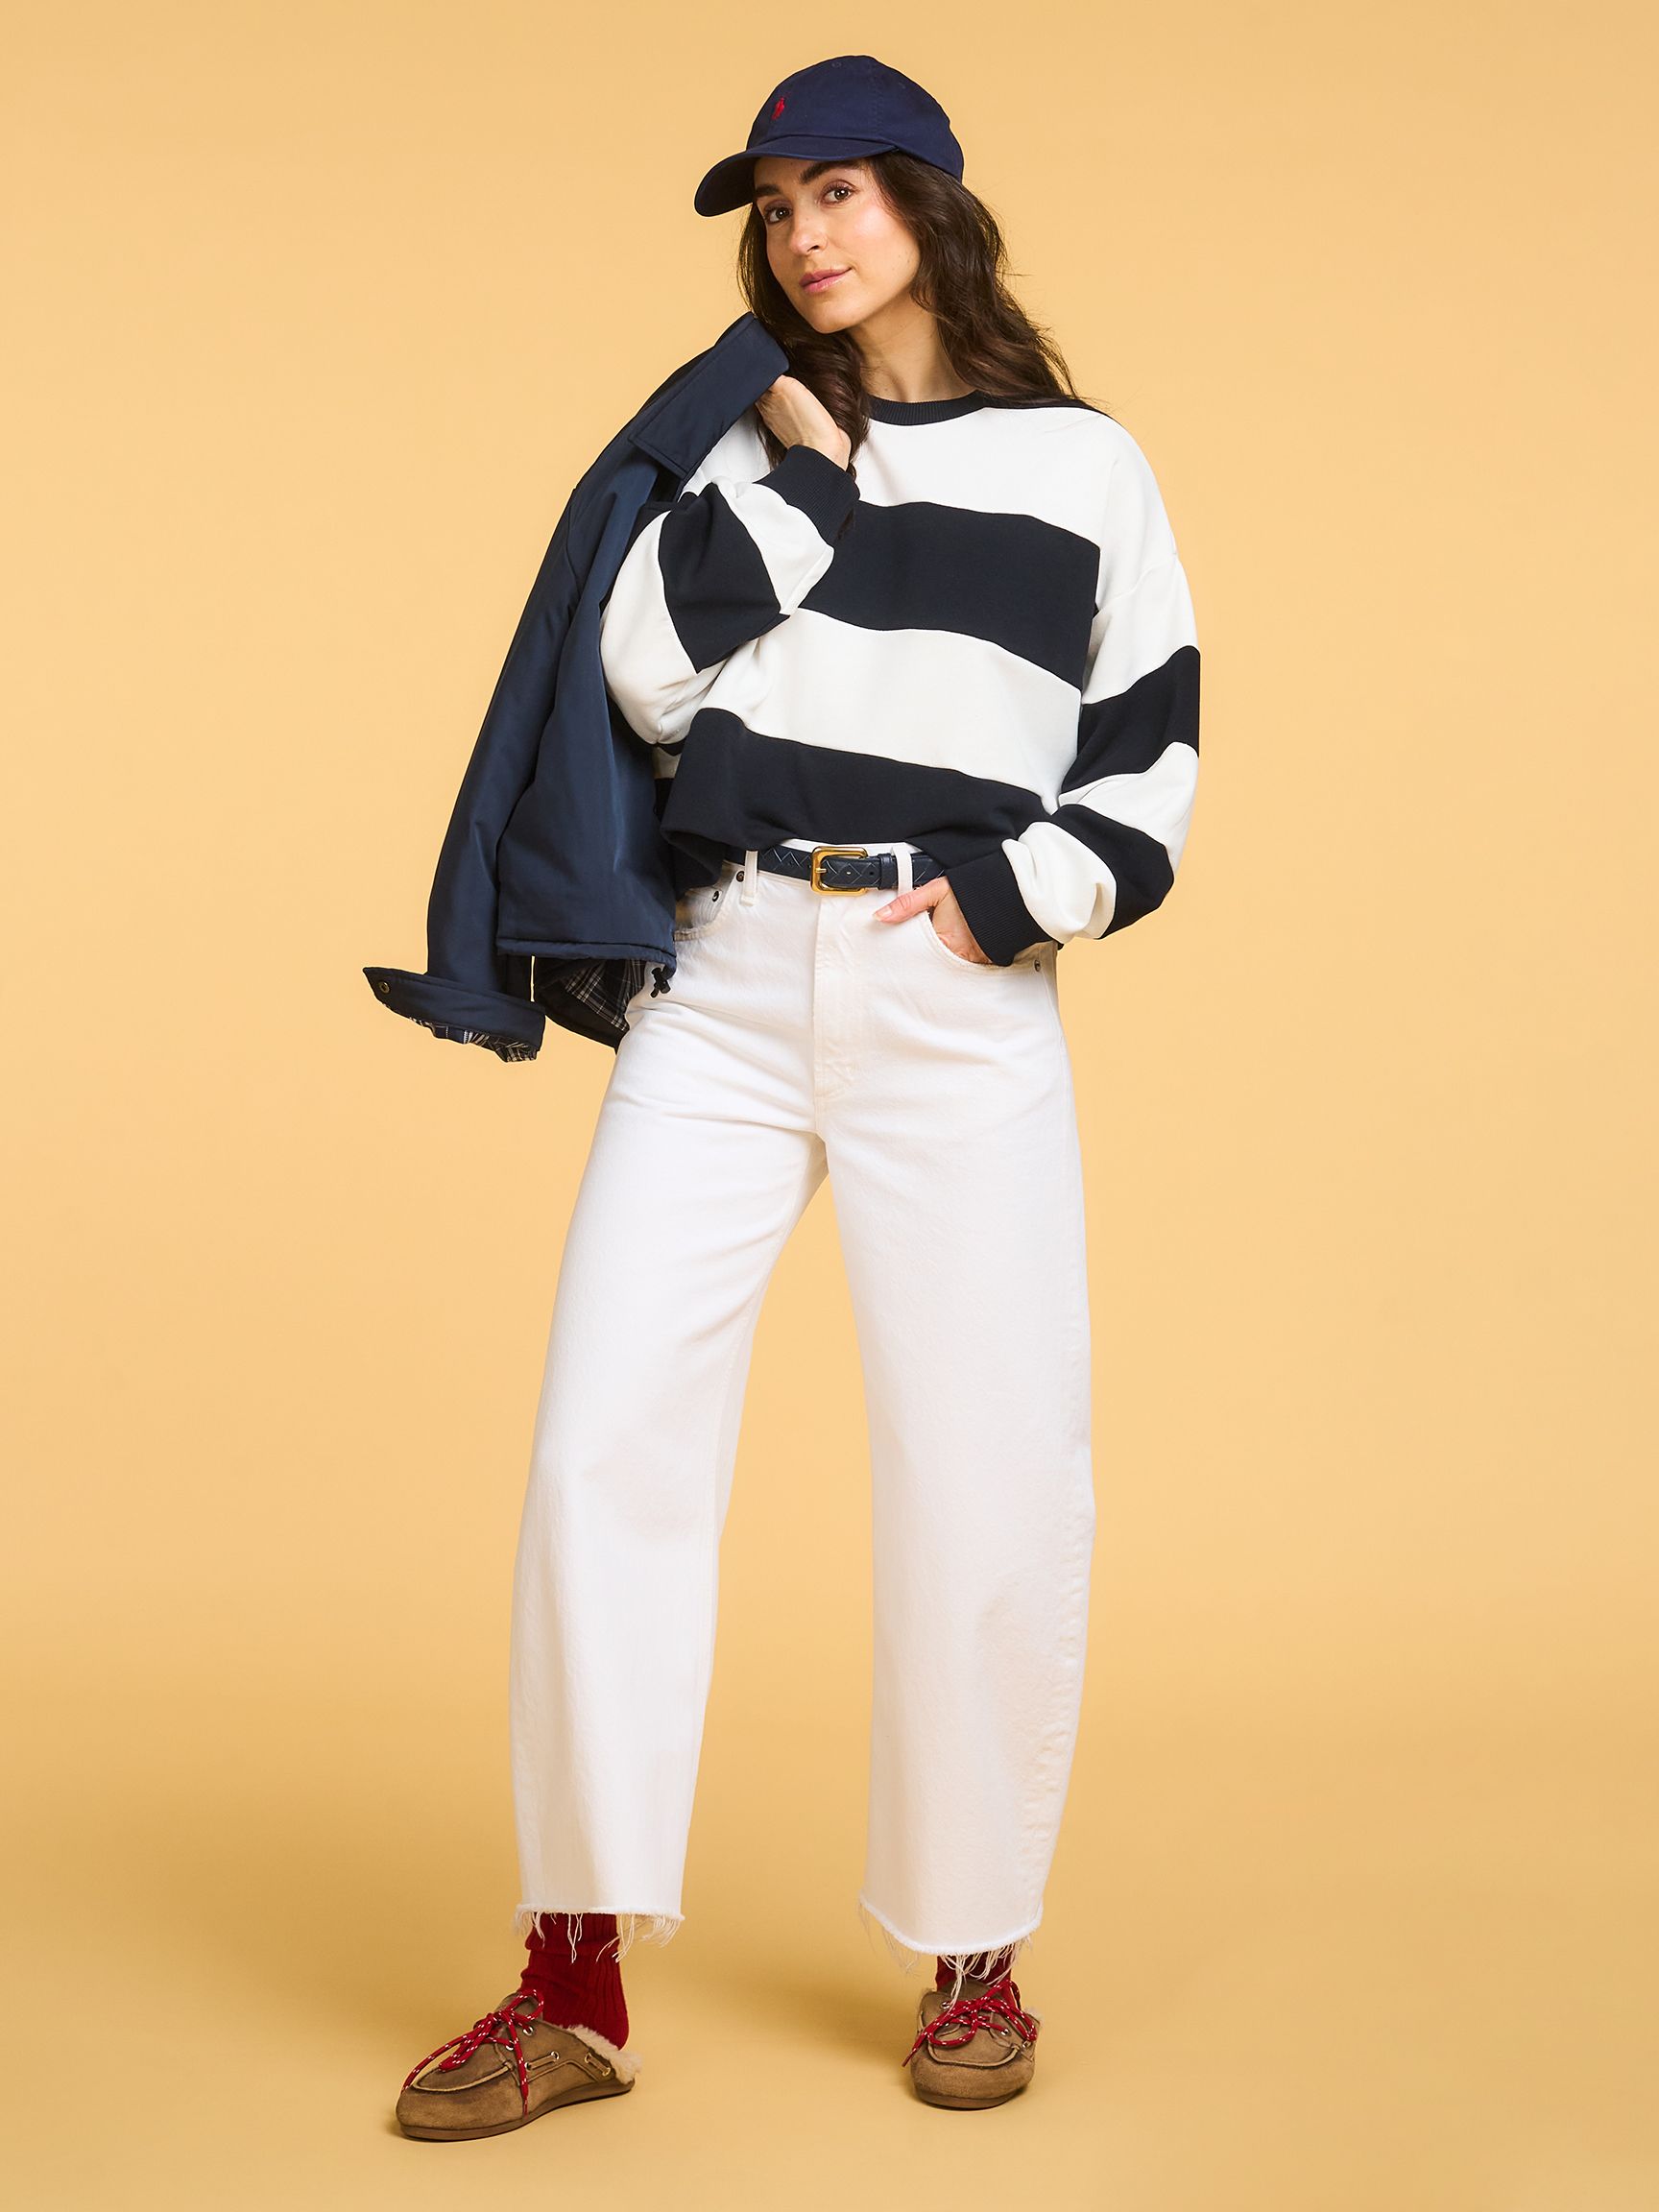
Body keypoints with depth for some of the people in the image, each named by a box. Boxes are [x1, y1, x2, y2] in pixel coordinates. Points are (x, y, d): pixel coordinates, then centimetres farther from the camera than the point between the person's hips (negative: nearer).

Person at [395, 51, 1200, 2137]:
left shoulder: (1080, 465, 10)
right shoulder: (749, 447, 16)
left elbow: (1149, 768, 8)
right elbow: (648, 674, -1)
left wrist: (1012, 900, -7)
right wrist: (792, 464, 0)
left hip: (962, 1009, -2)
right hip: (727, 988, 2)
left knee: (987, 1480, -3)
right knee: (602, 1444, -7)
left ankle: (974, 1954, 16)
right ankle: (575, 1984, 2)